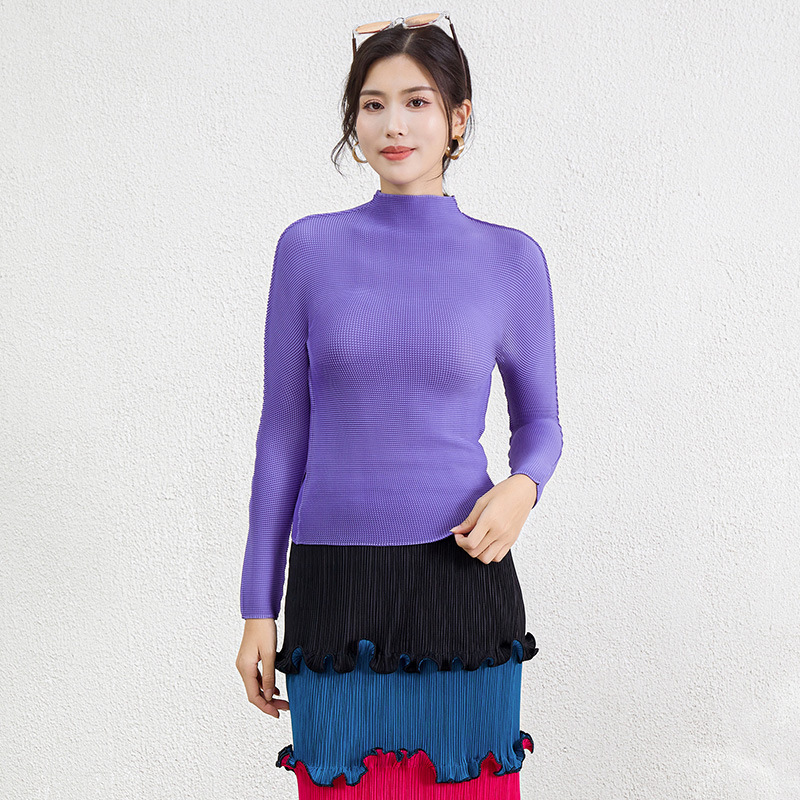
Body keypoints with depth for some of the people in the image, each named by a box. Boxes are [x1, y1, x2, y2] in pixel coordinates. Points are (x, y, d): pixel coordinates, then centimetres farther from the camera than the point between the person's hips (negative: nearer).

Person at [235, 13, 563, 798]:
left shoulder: (511, 258, 2)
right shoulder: (309, 248, 2)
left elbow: (539, 420, 12)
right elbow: (284, 433, 5)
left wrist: (522, 486, -12)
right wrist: (258, 609, 4)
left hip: (462, 578, 0)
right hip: (334, 586, 0)